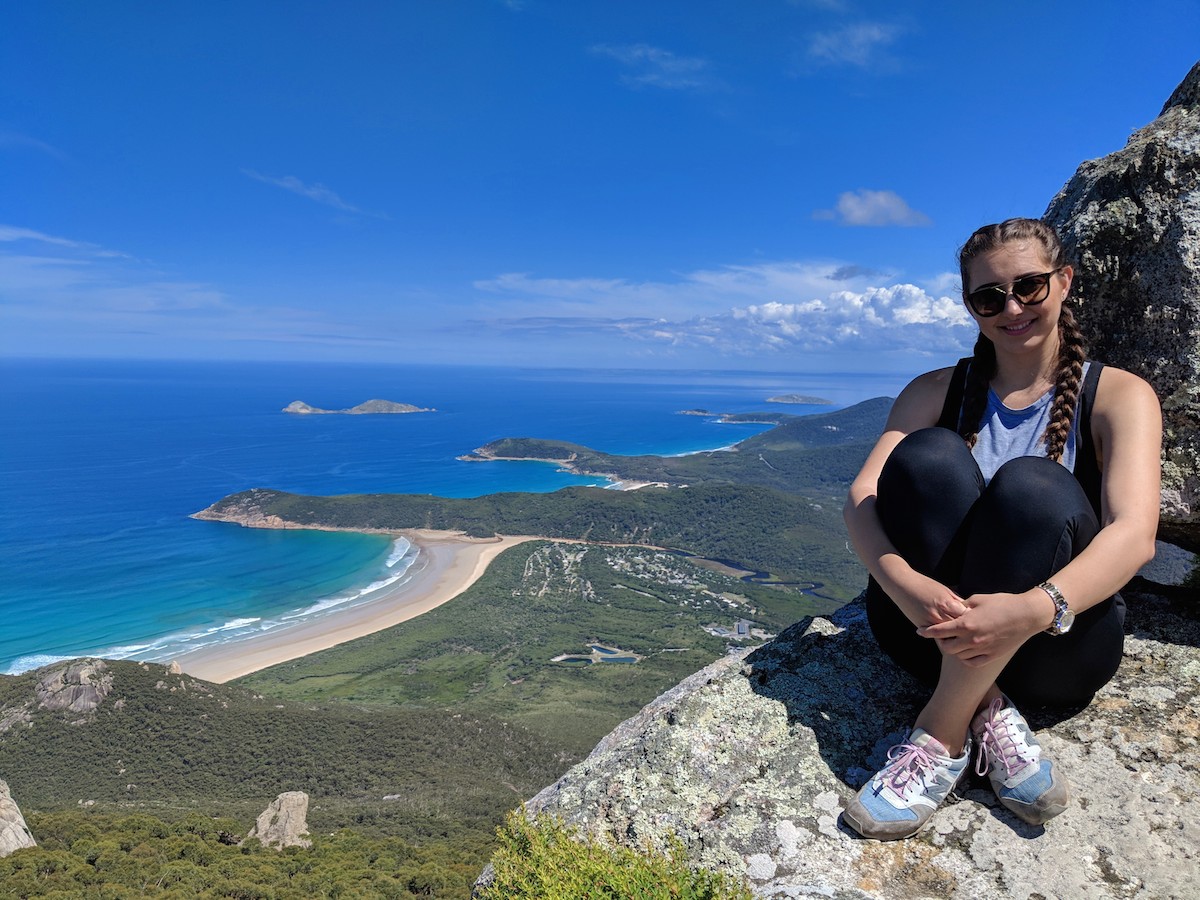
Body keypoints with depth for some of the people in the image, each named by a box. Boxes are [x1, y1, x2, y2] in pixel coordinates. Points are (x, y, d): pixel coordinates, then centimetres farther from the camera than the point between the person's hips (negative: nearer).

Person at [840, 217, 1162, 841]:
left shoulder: (1119, 395, 1)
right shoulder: (937, 392, 6)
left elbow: (1134, 534, -17)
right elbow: (860, 499, -10)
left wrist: (1037, 606, -38)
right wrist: (902, 582, -32)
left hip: (1059, 644, -1)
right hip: (933, 625, 2)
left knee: (1031, 485, -30)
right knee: (927, 456, -24)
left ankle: (942, 734, -27)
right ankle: (987, 715, -26)